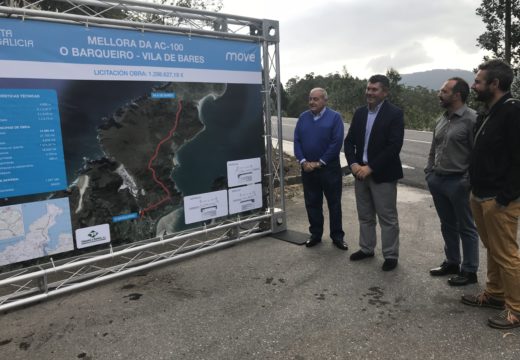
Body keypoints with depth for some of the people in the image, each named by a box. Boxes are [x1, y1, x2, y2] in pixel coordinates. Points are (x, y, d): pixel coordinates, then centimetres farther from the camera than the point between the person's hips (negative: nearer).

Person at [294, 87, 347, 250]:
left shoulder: (334, 117, -6)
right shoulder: (303, 118, 7)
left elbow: (337, 142, -12)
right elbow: (297, 141, 4)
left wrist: (320, 163, -14)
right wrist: (303, 162, -9)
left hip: (329, 168, -4)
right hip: (308, 169, 4)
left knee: (334, 203, 6)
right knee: (312, 203, 11)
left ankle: (337, 236, 18)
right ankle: (315, 234, 25)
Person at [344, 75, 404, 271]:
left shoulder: (394, 113, -9)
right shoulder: (359, 113, 9)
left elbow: (394, 146, -17)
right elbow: (349, 141, 8)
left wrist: (370, 168, -19)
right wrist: (353, 164, -8)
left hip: (382, 174, -6)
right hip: (360, 172, 6)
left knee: (387, 218, 4)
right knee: (365, 216, 16)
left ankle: (391, 255, 17)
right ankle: (366, 248, 31)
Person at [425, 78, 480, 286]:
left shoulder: (472, 119, -13)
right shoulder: (442, 119, 10)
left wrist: (468, 181, -16)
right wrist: (429, 173, 10)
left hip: (458, 182, -7)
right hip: (438, 181, 7)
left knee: (466, 228, 7)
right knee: (447, 225, 17)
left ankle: (469, 271, 20)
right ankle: (452, 263, 32)